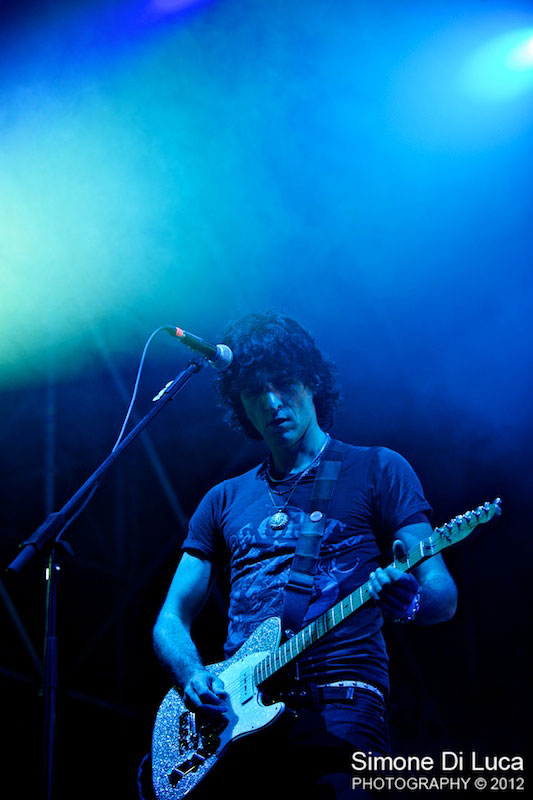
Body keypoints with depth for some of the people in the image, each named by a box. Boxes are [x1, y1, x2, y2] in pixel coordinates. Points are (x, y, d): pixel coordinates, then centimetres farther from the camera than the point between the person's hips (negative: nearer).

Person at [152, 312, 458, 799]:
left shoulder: (376, 471, 10)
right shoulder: (224, 501, 20)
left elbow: (444, 595, 3)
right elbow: (171, 619, 19)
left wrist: (410, 600, -21)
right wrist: (193, 678, -3)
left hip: (338, 706, -3)